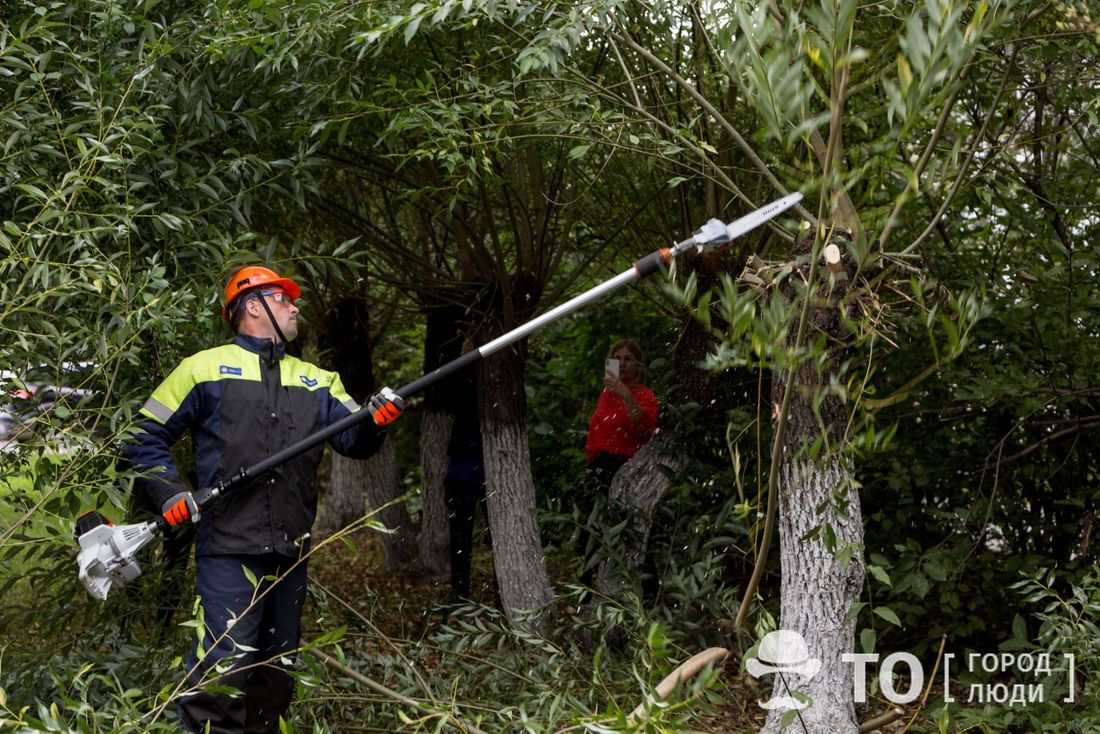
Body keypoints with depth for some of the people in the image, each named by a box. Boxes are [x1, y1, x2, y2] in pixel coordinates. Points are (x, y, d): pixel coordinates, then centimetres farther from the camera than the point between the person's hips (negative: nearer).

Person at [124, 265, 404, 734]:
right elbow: (146, 436, 6)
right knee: (222, 672, -14)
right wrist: (167, 493, -9)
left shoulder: (316, 381, 17)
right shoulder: (205, 369, 5)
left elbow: (354, 441, 5)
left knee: (276, 676, 13)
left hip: (290, 553, 5)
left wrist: (374, 420, -17)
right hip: (228, 549, -5)